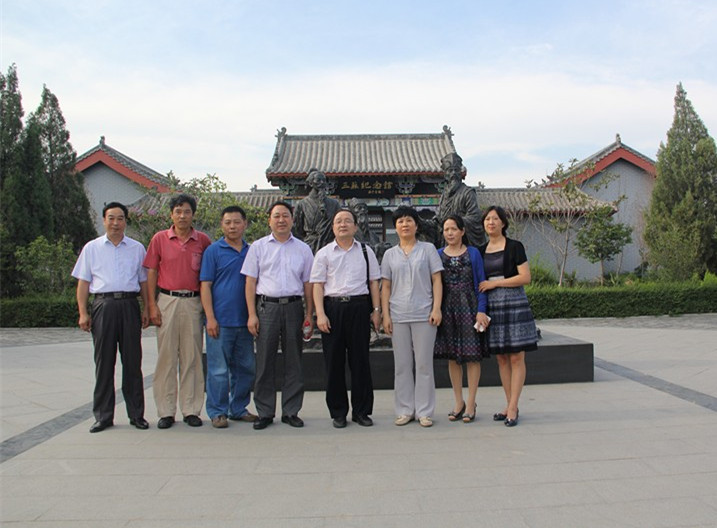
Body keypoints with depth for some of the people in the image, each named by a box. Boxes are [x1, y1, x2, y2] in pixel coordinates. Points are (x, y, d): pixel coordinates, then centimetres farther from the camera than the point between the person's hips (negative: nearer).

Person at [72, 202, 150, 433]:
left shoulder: (137, 248, 12)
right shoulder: (91, 248, 11)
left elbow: (144, 281, 13)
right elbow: (83, 283, 9)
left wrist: (146, 310, 5)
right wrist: (83, 313, 0)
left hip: (129, 305, 0)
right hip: (103, 305, 0)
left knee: (132, 362, 3)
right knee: (104, 362, 5)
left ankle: (136, 414, 11)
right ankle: (103, 416, 14)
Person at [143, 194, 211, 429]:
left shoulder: (203, 240, 5)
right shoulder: (159, 239, 5)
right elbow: (151, 273, 5)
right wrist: (152, 306, -2)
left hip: (193, 302, 0)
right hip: (167, 300, 0)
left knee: (192, 357, 5)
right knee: (166, 356, 3)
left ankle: (191, 410, 14)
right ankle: (166, 411, 12)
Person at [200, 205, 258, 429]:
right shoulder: (213, 251, 0)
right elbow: (205, 286, -4)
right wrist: (210, 318, -11)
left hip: (244, 321, 5)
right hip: (220, 321, -4)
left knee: (245, 368, 11)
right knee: (218, 369, 0)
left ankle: (238, 409, 25)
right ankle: (217, 412, 14)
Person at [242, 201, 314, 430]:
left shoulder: (303, 249, 11)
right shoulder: (258, 247, 8)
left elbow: (308, 284, 11)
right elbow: (250, 282, 5)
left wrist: (309, 314, 4)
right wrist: (252, 314, -4)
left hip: (293, 307, 1)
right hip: (266, 306, -1)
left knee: (293, 362, 5)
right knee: (264, 362, 1)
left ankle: (291, 411, 15)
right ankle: (264, 413, 12)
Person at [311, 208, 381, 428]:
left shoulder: (366, 252, 11)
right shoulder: (324, 253, 8)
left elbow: (374, 282, 11)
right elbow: (318, 285, 2)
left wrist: (376, 310, 3)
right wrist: (320, 314, -7)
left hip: (359, 306, 1)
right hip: (333, 306, 0)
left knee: (360, 360, 4)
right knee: (334, 361, 4)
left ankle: (361, 411, 16)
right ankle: (338, 412, 15)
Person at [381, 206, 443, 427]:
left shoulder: (428, 249, 6)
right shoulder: (390, 254, 11)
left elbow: (437, 280, 2)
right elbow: (386, 287, 9)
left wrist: (437, 308, -8)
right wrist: (385, 315, 1)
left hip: (423, 315, -2)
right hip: (398, 316, 2)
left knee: (424, 364, 2)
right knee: (401, 365, 6)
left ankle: (424, 412, 12)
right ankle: (404, 410, 16)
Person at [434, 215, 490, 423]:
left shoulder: (473, 253, 2)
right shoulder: (438, 255, 8)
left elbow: (481, 284, -1)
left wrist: (481, 311, -11)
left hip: (468, 307, -2)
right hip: (447, 309, 3)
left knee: (472, 355, 0)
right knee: (452, 356, 8)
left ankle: (471, 404, 9)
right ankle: (459, 402, 19)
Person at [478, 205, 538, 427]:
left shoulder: (514, 247, -1)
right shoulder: (481, 250, 13)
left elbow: (525, 277, -9)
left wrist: (495, 283, -11)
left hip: (514, 303, -5)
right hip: (492, 306, 5)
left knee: (516, 358, -3)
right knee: (501, 359, 7)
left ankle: (513, 407, 0)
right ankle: (509, 406, 15)